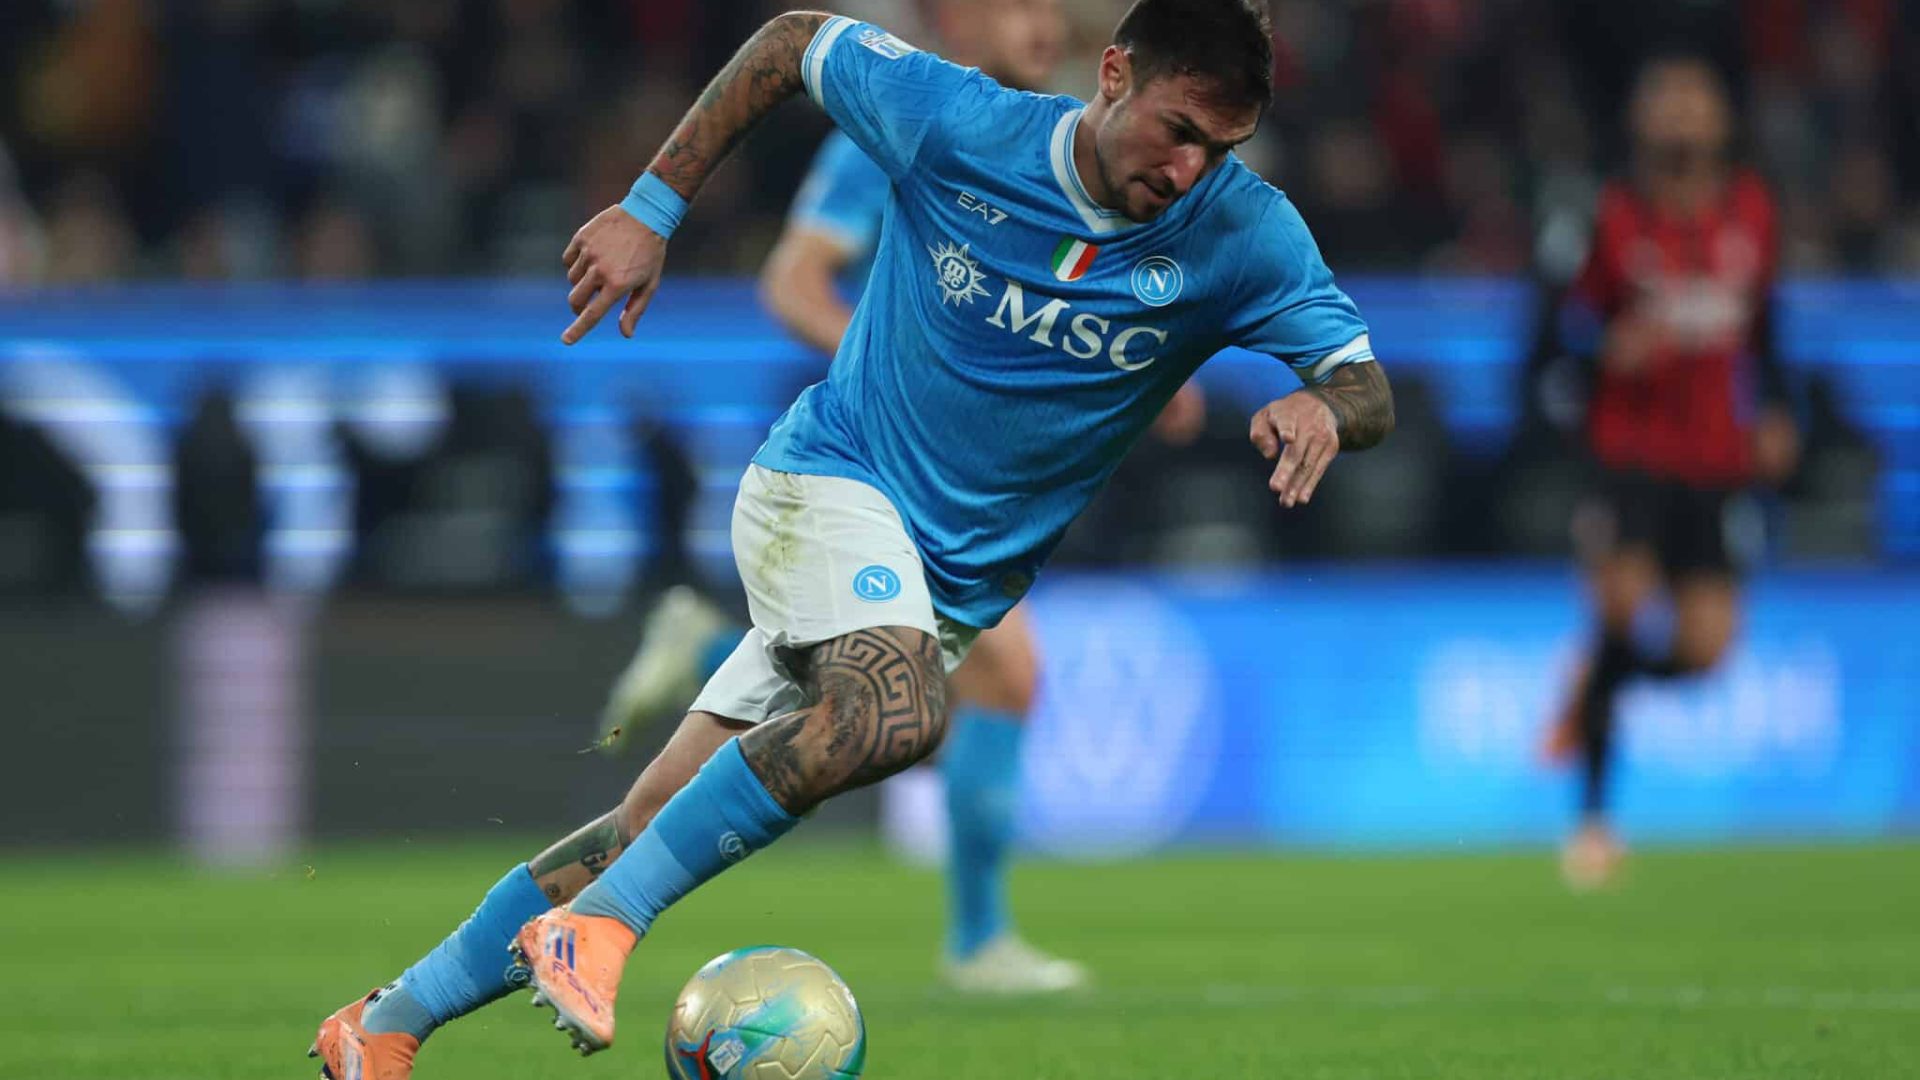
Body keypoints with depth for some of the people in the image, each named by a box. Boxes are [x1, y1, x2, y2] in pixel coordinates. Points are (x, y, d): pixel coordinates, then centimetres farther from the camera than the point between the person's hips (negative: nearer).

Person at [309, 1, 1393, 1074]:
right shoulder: (957, 123, -13)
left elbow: (1371, 391, -11)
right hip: (831, 477, -3)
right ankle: (596, 924, -28)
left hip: (961, 582, 4)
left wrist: (1320, 406, -35)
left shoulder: (1242, 235, -10)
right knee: (899, 708, -35)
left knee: (662, 822, -1)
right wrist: (652, 210, 0)